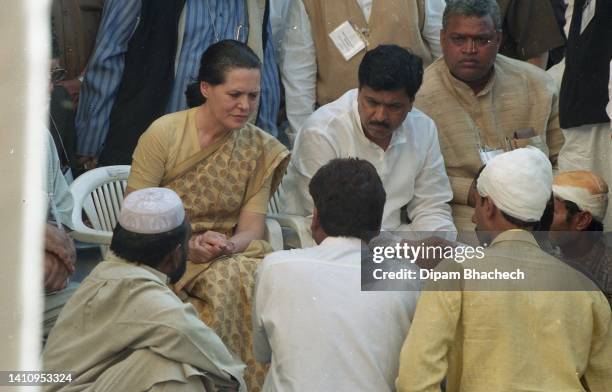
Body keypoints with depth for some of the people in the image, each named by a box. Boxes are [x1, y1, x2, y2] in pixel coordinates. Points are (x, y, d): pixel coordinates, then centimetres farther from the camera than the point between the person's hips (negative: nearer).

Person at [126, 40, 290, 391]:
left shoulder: (262, 150, 6)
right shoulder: (164, 135, -5)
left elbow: (251, 227, 2)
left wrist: (230, 245, -22)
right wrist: (188, 244, -21)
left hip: (231, 253, 3)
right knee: (226, 279, -34)